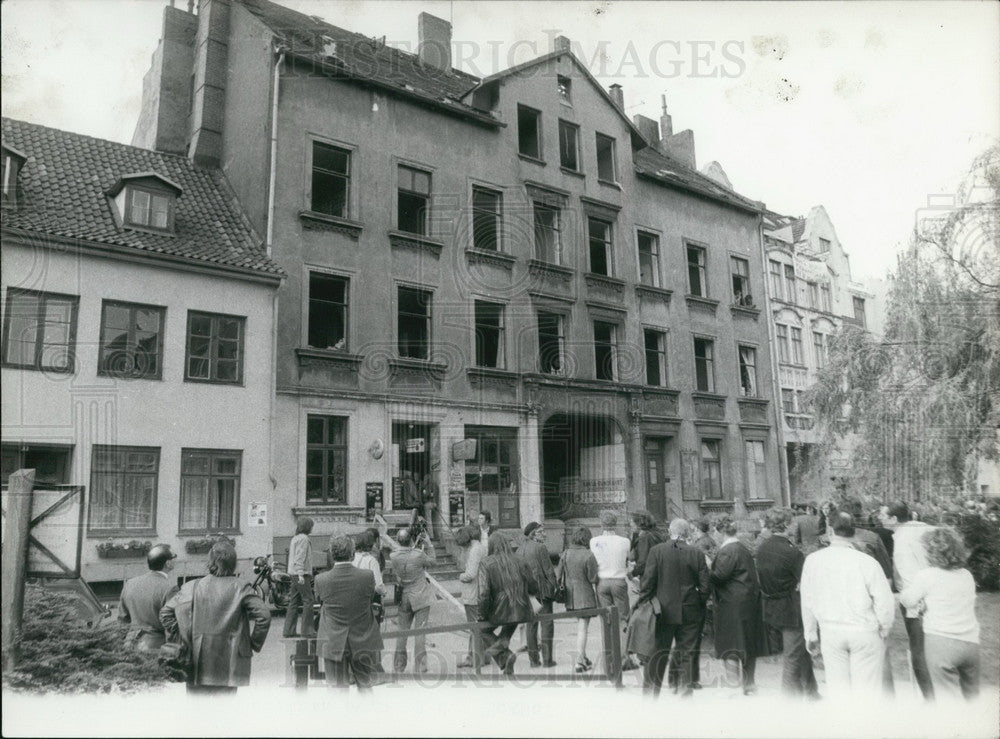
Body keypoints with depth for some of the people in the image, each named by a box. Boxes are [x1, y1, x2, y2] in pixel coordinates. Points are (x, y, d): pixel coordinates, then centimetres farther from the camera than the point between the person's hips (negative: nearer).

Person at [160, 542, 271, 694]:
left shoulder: (192, 587, 0)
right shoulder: (240, 589, -7)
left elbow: (165, 612, 3)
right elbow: (264, 615, -15)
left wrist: (179, 638, 9)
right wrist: (254, 643, -2)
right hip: (227, 663, -2)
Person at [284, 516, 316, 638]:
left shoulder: (295, 538, 18)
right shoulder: (304, 538, -11)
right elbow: (300, 557, -18)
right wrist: (301, 574, -22)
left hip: (293, 574, 10)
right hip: (302, 574, -10)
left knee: (294, 602, 10)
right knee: (308, 601, -6)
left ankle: (288, 630, 12)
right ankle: (307, 629, -5)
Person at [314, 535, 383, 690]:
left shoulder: (321, 579, -13)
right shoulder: (368, 575, -14)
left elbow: (320, 603, 4)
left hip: (333, 643, 0)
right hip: (364, 642, 0)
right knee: (365, 686, 19)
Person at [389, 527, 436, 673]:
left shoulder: (393, 556, -10)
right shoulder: (419, 555, -20)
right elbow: (431, 561, -1)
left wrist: (417, 545, 9)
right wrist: (427, 543, 2)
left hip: (404, 599, 4)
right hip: (421, 598, -3)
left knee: (402, 631, 15)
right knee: (420, 631, 4)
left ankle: (398, 667, 23)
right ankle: (420, 667, 8)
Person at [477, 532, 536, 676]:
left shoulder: (486, 563, -9)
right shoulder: (519, 563, 0)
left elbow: (484, 592, -16)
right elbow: (533, 588, 4)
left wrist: (482, 614, -4)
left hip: (499, 610, -4)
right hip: (519, 610, 4)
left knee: (484, 630, 21)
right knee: (506, 634, 28)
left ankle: (504, 656, 3)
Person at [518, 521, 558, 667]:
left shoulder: (520, 550, 8)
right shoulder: (540, 547, -12)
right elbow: (549, 570, -11)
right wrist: (554, 587, -2)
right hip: (542, 589, -6)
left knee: (531, 625, 12)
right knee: (547, 624, 2)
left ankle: (534, 659, 15)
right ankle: (547, 659, 2)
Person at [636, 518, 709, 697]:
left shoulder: (657, 551, -8)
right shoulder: (697, 553, -5)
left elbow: (648, 580, -8)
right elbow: (705, 586, -3)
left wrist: (642, 601, 2)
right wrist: (700, 606, 12)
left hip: (663, 611, -1)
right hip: (690, 613, 1)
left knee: (657, 655, 9)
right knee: (686, 654, 10)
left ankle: (650, 692, 15)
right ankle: (685, 692, 16)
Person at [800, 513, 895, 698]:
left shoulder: (812, 561, -7)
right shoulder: (867, 562, -14)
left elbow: (807, 601, 2)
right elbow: (884, 601, -10)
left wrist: (811, 634, 13)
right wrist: (884, 630, 8)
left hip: (830, 632, 2)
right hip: (864, 632, -2)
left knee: (837, 686, 12)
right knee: (866, 688, 9)